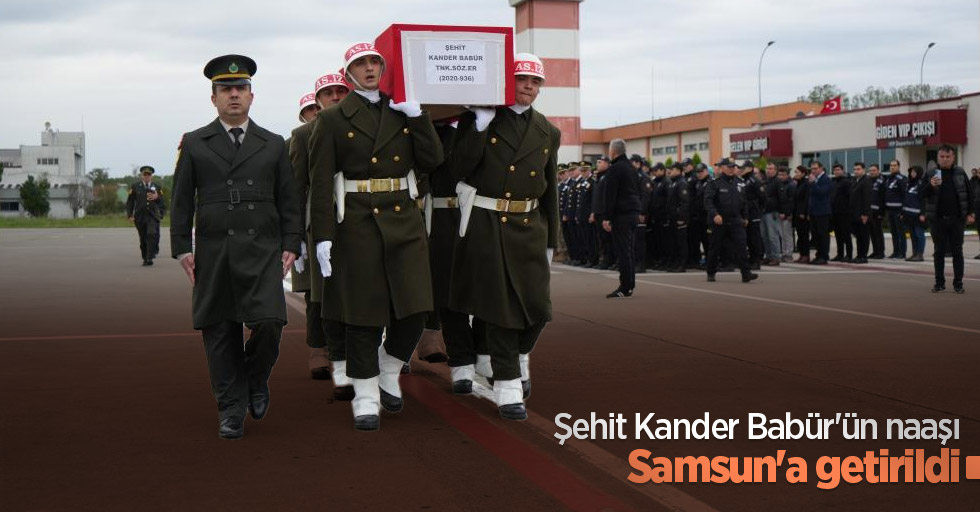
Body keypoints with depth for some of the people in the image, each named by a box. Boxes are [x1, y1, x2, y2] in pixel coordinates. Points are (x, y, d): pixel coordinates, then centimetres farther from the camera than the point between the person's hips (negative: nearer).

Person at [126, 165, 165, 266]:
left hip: (153, 216, -1)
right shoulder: (135, 187, 8)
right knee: (143, 239, 5)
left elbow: (162, 201, 14)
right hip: (140, 216, 1)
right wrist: (130, 215, 1)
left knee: (152, 235, -20)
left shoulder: (157, 187, 10)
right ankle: (145, 259, 17)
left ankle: (150, 258, -21)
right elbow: (130, 202, 8)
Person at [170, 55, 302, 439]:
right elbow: (181, 201, 8)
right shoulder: (194, 144, 10)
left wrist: (291, 245, 3)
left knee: (269, 323, -14)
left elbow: (289, 201, 12)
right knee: (220, 333, 2)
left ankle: (256, 380, 16)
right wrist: (182, 248, 1)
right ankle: (231, 410, 12)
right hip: (214, 253, 0)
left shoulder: (273, 145, 13)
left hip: (263, 250, 0)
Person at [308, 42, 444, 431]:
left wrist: (416, 115, -4)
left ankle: (389, 372, 23)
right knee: (364, 312, 1)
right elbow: (321, 183, -3)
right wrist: (322, 236, -10)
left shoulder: (404, 113, 14)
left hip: (404, 219, 3)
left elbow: (432, 160, 5)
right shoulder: (332, 119, 3)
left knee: (415, 307, -3)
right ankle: (366, 398, 12)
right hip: (358, 223, -3)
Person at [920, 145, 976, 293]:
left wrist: (971, 213, 0)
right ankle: (940, 283, 13)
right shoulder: (931, 174, 2)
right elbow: (922, 195, -2)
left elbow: (970, 194, 8)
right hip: (937, 219, 0)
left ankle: (958, 283, 10)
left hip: (957, 219, 0)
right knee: (939, 252, 6)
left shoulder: (960, 173, 4)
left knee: (957, 252, 4)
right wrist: (931, 186, -22)